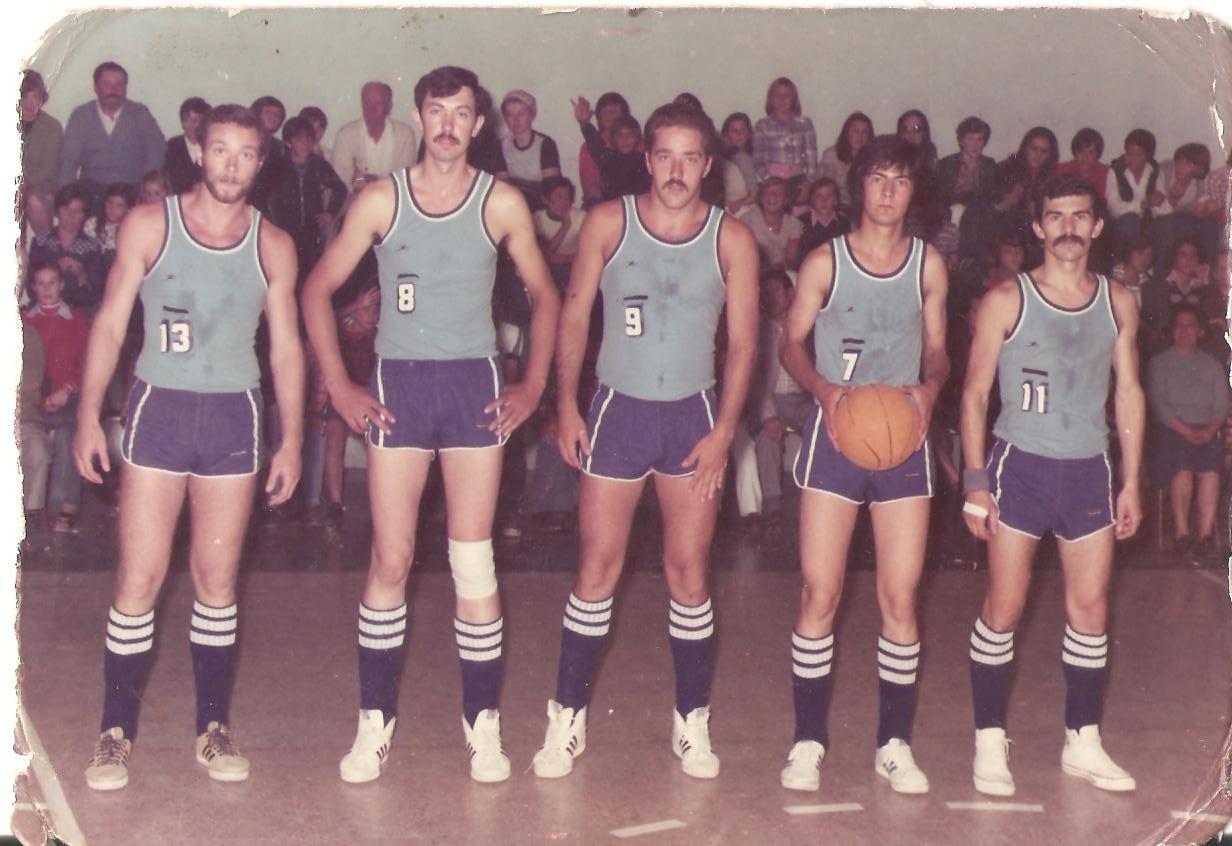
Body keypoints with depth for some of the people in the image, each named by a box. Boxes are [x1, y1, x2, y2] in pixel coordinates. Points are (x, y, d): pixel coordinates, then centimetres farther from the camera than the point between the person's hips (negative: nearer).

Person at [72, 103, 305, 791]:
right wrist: (89, 415, -3)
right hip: (159, 406, -1)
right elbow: (111, 324, 2)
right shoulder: (149, 226, 0)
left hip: (235, 416, 1)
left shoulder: (273, 247, 4)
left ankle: (214, 727, 17)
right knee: (139, 579, -3)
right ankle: (117, 732, 8)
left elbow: (286, 347, 8)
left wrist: (292, 440, 5)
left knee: (217, 580, 6)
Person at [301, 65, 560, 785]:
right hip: (397, 382, 0)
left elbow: (544, 294, 11)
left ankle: (484, 725, 8)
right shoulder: (381, 199, 2)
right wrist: (339, 386, -1)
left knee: (474, 559, 0)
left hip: (475, 384, 0)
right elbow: (319, 290, 6)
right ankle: (376, 723, 9)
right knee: (391, 561, 0)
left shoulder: (502, 203, 2)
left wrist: (534, 386, 2)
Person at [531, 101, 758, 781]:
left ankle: (692, 722, 17)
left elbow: (743, 342, 0)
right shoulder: (608, 224, -2)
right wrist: (566, 405, -3)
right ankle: (567, 718, 12)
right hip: (617, 410, 0)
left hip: (693, 417, 0)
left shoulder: (731, 240, -2)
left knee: (689, 573, 5)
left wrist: (723, 430, -8)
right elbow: (574, 315, 3)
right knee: (597, 568, 2)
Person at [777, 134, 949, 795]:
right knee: (819, 592, -4)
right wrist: (823, 387, -14)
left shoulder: (928, 264, 8)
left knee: (900, 597, 1)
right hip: (833, 432, -2)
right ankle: (808, 741, 8)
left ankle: (894, 743, 14)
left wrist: (928, 387, -9)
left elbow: (936, 349, 14)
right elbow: (791, 343, 5)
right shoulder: (825, 261, 2)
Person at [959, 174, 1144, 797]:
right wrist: (974, 482, -9)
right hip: (1020, 465, -3)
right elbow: (975, 394, -3)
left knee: (1090, 610, 6)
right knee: (1003, 609, -2)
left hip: (1088, 470, 3)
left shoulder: (1118, 303, 7)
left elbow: (1128, 392, 12)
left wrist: (1131, 482, 7)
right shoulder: (1006, 300, -4)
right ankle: (990, 742, 9)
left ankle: (1082, 742, 19)